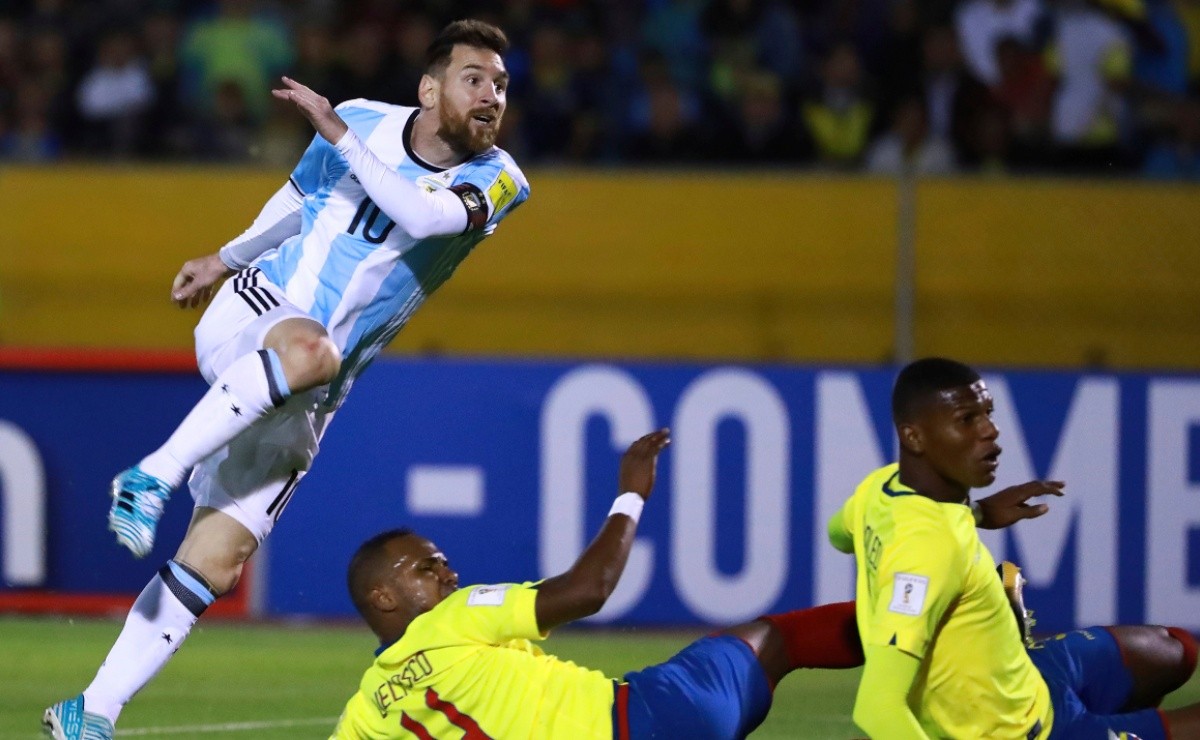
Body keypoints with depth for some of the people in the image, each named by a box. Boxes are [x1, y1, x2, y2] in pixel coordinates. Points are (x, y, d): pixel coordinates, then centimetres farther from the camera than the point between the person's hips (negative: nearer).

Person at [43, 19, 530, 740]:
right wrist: (227, 256, 36)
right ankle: (154, 474, -35)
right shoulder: (363, 119, 1)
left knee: (218, 560, -8)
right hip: (254, 310, -2)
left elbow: (428, 216, -25)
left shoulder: (496, 180, -2)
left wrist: (340, 135, -25)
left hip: (298, 403, 2)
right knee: (310, 348, -41)